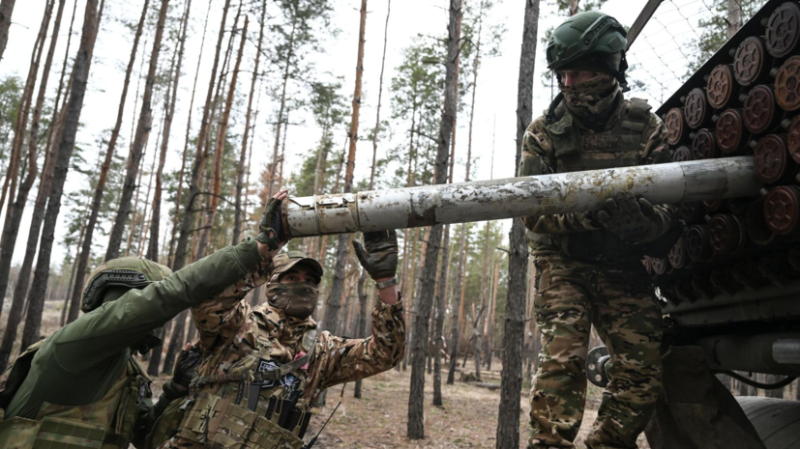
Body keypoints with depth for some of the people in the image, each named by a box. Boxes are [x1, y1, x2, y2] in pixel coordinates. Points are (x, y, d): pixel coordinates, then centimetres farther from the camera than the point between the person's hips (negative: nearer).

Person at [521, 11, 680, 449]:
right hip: (563, 263, -2)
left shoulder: (647, 128, -3)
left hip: (623, 269, 3)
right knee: (562, 360, -17)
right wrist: (586, 215, -31)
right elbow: (533, 215, -11)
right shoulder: (544, 132, -7)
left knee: (643, 371, -3)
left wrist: (639, 221, -29)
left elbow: (670, 211, -5)